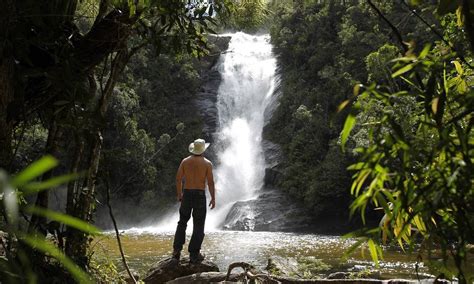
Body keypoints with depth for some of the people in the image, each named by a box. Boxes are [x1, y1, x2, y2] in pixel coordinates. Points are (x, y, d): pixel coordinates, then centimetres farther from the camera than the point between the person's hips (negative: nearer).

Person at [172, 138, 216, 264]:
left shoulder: (185, 161, 4)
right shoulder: (207, 163, -3)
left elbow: (178, 179, 3)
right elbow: (210, 182, -7)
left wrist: (179, 194, 14)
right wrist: (213, 198, 0)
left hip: (186, 193, 3)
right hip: (200, 194, -3)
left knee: (182, 223, 15)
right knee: (198, 226, 4)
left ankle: (176, 250, 10)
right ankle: (194, 254, 4)